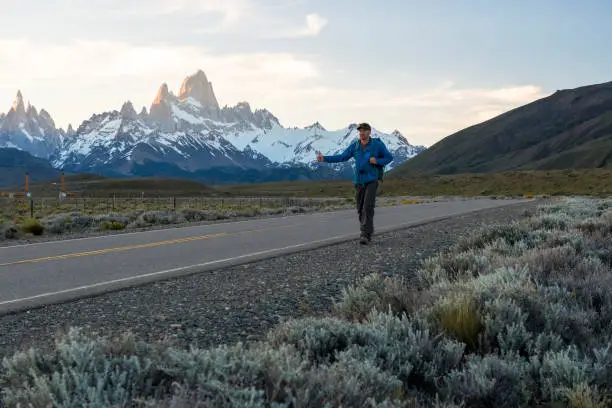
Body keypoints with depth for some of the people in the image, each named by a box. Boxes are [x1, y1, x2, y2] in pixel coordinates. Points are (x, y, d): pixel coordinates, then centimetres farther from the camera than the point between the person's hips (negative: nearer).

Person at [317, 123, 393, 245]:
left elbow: (389, 157, 3)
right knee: (360, 208, 7)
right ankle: (367, 232, 26)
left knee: (368, 207, -18)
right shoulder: (355, 146, 3)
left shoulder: (377, 144, -6)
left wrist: (377, 161, -16)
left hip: (372, 180, -4)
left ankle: (366, 235, -19)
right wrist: (324, 158, -7)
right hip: (359, 181, 4)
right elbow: (342, 157, 3)